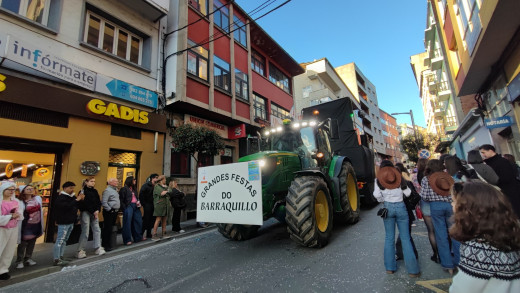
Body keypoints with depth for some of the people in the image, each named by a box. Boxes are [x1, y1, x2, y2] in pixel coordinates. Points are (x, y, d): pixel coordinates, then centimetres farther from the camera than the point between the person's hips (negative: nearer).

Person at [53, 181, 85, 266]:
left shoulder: (72, 196, 14)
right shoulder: (60, 197, -11)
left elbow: (76, 206, 18)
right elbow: (66, 206, -26)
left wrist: (81, 200, 0)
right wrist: (76, 200, -24)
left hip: (71, 222, 8)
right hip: (63, 222, -8)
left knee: (64, 240, 14)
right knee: (60, 240, -6)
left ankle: (61, 257, 21)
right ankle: (56, 259, -1)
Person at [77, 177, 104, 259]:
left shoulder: (95, 191, 13)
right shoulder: (83, 191, -4)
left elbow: (99, 202, 9)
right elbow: (85, 203, -11)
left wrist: (97, 210, -7)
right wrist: (93, 212, -12)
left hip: (95, 213, 5)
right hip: (85, 213, -5)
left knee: (97, 230, 3)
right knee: (85, 232, -3)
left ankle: (98, 248, 10)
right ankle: (80, 250, 9)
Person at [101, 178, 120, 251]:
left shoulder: (115, 190, 16)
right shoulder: (107, 190, -13)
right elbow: (104, 202, -19)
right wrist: (109, 209, -15)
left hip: (115, 212, 9)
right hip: (109, 212, -9)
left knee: (111, 228, 16)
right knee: (108, 229, -2)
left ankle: (109, 243, 26)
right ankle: (106, 245, 7)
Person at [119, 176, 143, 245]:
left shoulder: (134, 189, 17)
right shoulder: (124, 189, -6)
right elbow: (121, 200, -9)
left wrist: (138, 202, 3)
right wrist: (124, 208, -14)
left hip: (135, 206, 8)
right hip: (128, 206, -7)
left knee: (138, 221, 10)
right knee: (128, 223, -1)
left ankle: (138, 237, 22)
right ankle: (127, 240, 9)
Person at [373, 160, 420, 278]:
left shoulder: (378, 179, 0)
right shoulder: (399, 177, 4)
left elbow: (377, 195, -8)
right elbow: (408, 193, 1)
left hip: (388, 207, -1)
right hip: (401, 206, 1)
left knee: (389, 238, 9)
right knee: (405, 238, 6)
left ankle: (390, 267, 15)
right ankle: (412, 269, 8)